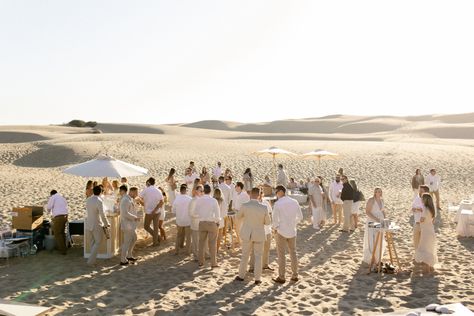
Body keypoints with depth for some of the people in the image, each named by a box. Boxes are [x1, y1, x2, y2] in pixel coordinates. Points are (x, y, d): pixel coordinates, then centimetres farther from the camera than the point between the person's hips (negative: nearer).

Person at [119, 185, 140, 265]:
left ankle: (129, 256, 32)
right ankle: (123, 260, 10)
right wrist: (135, 217, -22)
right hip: (127, 225, -10)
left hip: (131, 224, 10)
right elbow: (125, 213, -28)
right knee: (127, 242, -1)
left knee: (134, 238, 21)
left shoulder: (130, 199, 10)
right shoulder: (126, 200, -21)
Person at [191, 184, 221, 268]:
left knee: (201, 242, 15)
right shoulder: (214, 200, -12)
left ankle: (201, 262, 22)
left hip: (202, 223, 3)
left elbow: (194, 213, 1)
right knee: (212, 243, 6)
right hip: (212, 223, -3)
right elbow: (217, 214, -10)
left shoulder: (199, 200, -5)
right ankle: (213, 263, 10)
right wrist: (217, 222, 8)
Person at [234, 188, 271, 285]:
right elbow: (267, 222, -3)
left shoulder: (244, 206, -15)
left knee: (245, 255, 15)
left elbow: (239, 217, 2)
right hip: (259, 235, 0)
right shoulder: (264, 208, -15)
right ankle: (257, 279, 14)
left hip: (247, 234, 0)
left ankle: (241, 276, 25)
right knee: (258, 257, 11)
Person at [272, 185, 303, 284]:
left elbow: (275, 218, -13)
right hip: (292, 231, 5)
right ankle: (294, 275, 21)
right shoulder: (294, 202, 0)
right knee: (293, 253, 16)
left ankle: (281, 277, 8)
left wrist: (275, 228, 4)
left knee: (281, 254, 4)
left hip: (281, 231, -5)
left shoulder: (278, 203, -15)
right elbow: (300, 216, 5)